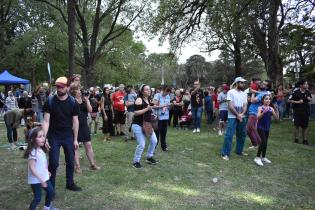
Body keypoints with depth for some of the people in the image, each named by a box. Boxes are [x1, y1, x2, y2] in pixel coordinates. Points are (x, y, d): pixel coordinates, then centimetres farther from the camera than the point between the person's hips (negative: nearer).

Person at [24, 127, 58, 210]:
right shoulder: (33, 152, -24)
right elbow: (32, 168, -26)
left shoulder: (41, 150, 3)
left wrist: (47, 172, 21)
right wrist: (41, 179, -27)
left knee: (51, 193, 19)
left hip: (44, 178, 9)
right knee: (38, 198, -1)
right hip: (36, 180, -9)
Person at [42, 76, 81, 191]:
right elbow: (46, 121, -8)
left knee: (70, 161, 10)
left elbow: (75, 121, -1)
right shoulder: (50, 101, -8)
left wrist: (75, 139, 0)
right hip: (54, 136, -1)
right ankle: (50, 185, 22)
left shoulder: (73, 102, -5)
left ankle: (70, 183, 29)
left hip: (68, 136, 2)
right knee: (53, 163, 2)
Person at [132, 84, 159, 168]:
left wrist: (152, 107, 11)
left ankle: (149, 157, 27)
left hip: (147, 124, 9)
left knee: (154, 140, 7)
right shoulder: (139, 99, -15)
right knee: (141, 144, -11)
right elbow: (136, 113, -23)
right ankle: (136, 161, 10)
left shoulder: (148, 100, 11)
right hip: (138, 125, -9)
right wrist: (147, 109, -24)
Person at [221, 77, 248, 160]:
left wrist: (241, 114, -13)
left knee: (242, 135, 14)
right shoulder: (231, 92, -8)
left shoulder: (244, 94, 11)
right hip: (232, 117, -7)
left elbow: (245, 105, 5)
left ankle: (239, 151, 29)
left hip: (241, 117, 7)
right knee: (229, 135, -9)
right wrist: (237, 115, -13)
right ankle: (225, 153, -2)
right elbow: (230, 106, -13)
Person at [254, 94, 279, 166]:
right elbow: (258, 117, -22)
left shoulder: (271, 108, 3)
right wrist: (264, 112, -34)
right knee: (264, 141, -14)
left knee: (265, 142, 12)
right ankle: (257, 157, -4)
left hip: (267, 128, 5)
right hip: (260, 127, -5)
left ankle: (263, 157, 28)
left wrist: (276, 110, -13)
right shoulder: (260, 108, -9)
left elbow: (277, 118, 0)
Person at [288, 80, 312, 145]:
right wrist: (297, 102, -18)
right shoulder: (296, 92, -11)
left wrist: (309, 99, -3)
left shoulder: (307, 92, 3)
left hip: (305, 111, 4)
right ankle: (296, 139, 16)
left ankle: (305, 140, 19)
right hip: (297, 111, -4)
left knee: (305, 126, 9)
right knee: (297, 125, 4)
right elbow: (289, 100, -9)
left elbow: (310, 99, 19)